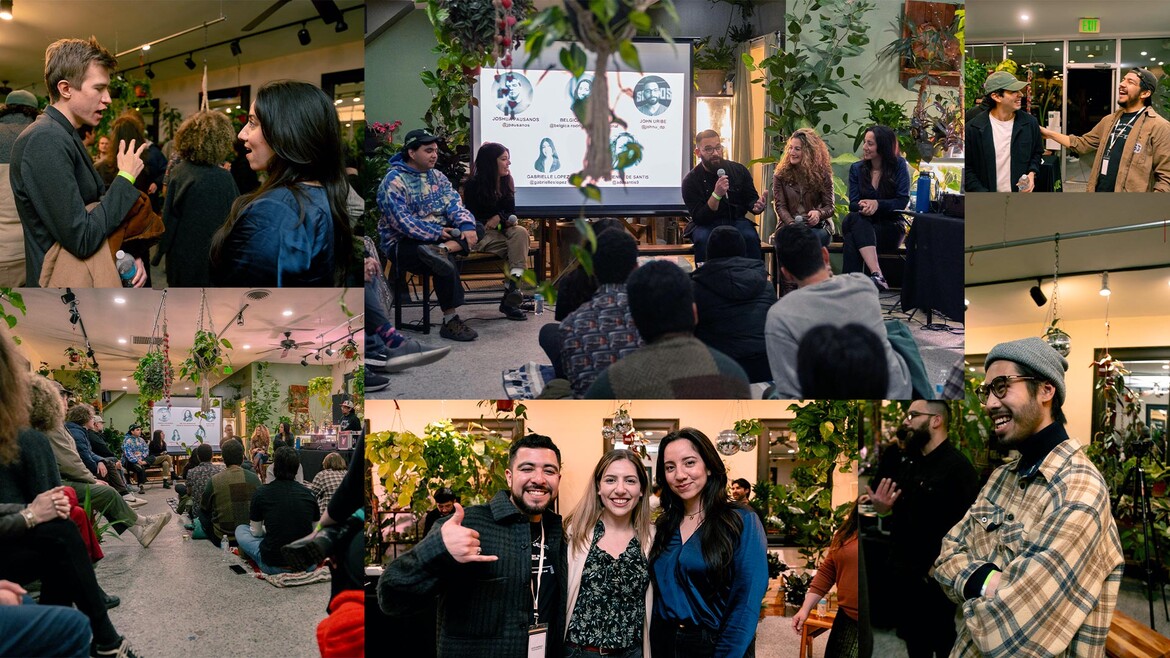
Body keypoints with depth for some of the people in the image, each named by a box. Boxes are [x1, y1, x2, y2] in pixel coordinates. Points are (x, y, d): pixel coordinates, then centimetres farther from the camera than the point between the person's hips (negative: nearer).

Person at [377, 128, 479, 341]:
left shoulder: (437, 176, 13)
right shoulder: (394, 181, -10)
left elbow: (454, 204, 2)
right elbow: (401, 222, -19)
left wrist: (467, 226, -19)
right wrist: (436, 233, -24)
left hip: (440, 233, 7)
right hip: (402, 242, -7)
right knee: (446, 264, -33)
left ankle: (442, 249, -39)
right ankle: (450, 322, -25)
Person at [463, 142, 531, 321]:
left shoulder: (505, 182, 11)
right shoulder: (473, 186, -6)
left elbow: (511, 212, 15)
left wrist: (500, 218, -9)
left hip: (500, 230, 5)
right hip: (481, 235, -5)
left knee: (520, 232, -30)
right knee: (517, 246, -30)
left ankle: (512, 285, -43)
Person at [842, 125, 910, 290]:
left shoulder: (899, 165, 2)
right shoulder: (856, 168, 11)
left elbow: (903, 201, -6)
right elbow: (853, 204, 2)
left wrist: (877, 204, -23)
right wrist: (863, 206, -23)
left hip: (891, 226, -2)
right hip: (864, 224, 3)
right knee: (856, 218, -36)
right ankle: (877, 275, -50)